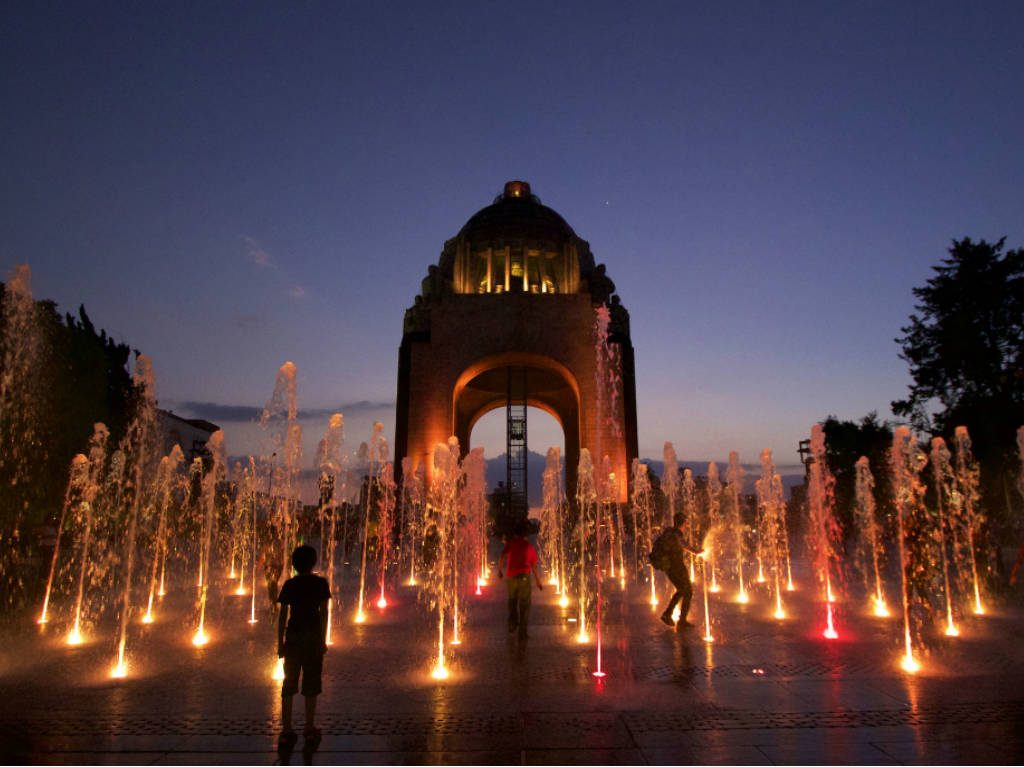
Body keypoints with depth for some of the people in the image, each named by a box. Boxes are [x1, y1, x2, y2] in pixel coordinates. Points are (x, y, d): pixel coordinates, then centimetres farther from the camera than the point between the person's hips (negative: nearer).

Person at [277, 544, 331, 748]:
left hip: (293, 637, 2)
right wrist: (323, 640, 1)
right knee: (311, 683, 9)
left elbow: (283, 615, 0)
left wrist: (280, 642, 7)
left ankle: (286, 731, 9)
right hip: (313, 637, -2)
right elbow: (323, 613, -6)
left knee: (289, 683, 9)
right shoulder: (320, 583, -5)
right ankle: (309, 728, 15)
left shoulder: (289, 584, 0)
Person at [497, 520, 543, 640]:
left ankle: (513, 622, 12)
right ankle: (522, 631, 4)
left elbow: (502, 557, -12)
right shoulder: (530, 546, 6)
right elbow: (534, 566, 9)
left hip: (511, 577, 1)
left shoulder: (510, 542, 2)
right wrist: (538, 582, 19)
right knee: (524, 605, 7)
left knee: (512, 601, 24)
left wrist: (499, 570, 3)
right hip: (524, 577, -1)